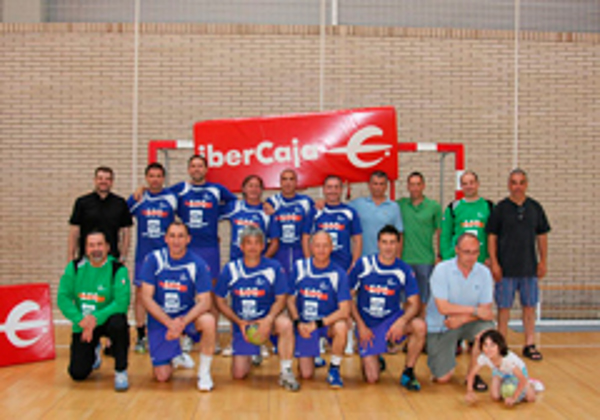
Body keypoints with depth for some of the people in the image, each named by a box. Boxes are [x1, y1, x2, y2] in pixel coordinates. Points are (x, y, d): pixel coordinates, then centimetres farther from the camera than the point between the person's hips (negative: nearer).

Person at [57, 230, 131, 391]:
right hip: (82, 325, 3)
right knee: (77, 374, -2)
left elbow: (122, 303, -23)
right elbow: (63, 298, -7)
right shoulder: (74, 267, -4)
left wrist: (95, 318, -32)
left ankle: (121, 371, -15)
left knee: (118, 323, -39)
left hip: (106, 319, -3)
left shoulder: (118, 269, -15)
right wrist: (80, 319, -22)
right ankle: (93, 353, 36)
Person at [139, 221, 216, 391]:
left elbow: (204, 301, -16)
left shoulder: (198, 264, -11)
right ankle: (175, 357, 34)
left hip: (187, 315, 0)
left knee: (208, 321, -35)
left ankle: (204, 372, -12)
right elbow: (146, 298, -12)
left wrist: (182, 323, -33)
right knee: (162, 376, -4)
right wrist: (170, 323, -24)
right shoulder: (154, 259, -10)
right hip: (159, 319, 1)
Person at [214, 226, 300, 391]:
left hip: (267, 318, -1)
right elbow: (220, 301, 2)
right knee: (239, 374, -7)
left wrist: (268, 320, -25)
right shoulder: (230, 269, -4)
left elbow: (281, 299, -6)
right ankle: (250, 356, 30)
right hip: (241, 323, 1)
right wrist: (239, 322, -11)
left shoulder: (274, 268, -7)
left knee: (285, 324, -36)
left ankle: (285, 372, -18)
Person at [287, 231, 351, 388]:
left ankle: (334, 370, -11)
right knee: (306, 375, -7)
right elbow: (290, 300, 3)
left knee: (341, 327, -37)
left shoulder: (339, 274, -12)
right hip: (304, 324, 1)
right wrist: (298, 323, -13)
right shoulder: (299, 267, -5)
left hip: (329, 322, -1)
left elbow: (344, 310, -17)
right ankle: (313, 358, 30)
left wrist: (318, 324, -25)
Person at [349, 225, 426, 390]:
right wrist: (361, 325, -11)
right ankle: (375, 361, 29)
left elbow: (414, 303, -7)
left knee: (420, 326, -31)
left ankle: (408, 373, -10)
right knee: (371, 378, -10)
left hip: (392, 319, 1)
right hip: (367, 324, -1)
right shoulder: (363, 265, -9)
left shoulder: (404, 270, -6)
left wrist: (402, 321, -27)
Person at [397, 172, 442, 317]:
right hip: (404, 259, 1)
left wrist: (440, 256, 0)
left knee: (424, 299, 4)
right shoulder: (400, 205, 5)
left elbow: (439, 232, 6)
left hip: (426, 260, -1)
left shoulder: (434, 206, 4)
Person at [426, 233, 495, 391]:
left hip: (467, 323, 3)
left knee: (486, 329, -30)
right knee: (443, 378, -10)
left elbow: (486, 310, -8)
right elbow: (443, 308, -22)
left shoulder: (484, 272, -6)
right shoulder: (441, 270, -16)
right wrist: (474, 310, -21)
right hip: (439, 326, -3)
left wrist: (462, 318, -24)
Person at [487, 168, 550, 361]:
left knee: (529, 306, 8)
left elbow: (542, 236, 11)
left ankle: (530, 345, 17)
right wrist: (494, 263, -7)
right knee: (504, 307, 3)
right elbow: (492, 237, -1)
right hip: (506, 268, -2)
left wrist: (543, 261, 5)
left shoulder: (535, 207, 6)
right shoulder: (501, 208, -2)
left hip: (530, 267, 3)